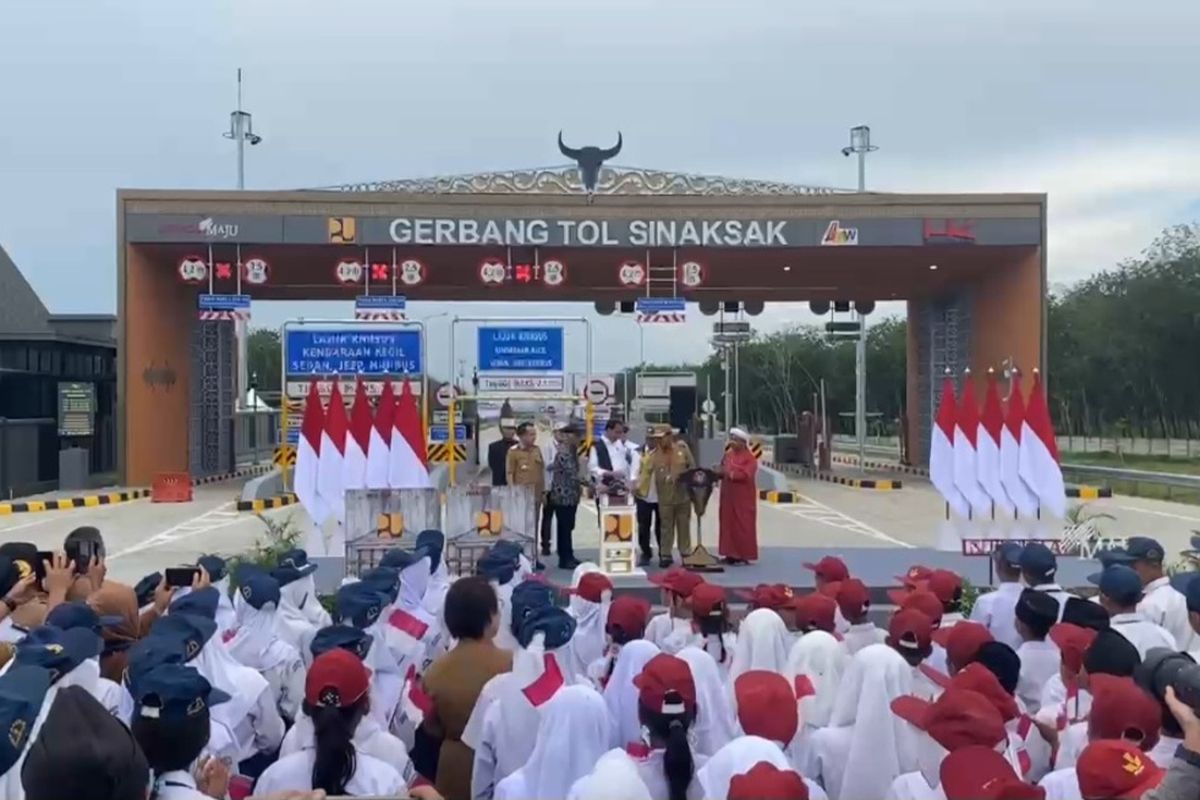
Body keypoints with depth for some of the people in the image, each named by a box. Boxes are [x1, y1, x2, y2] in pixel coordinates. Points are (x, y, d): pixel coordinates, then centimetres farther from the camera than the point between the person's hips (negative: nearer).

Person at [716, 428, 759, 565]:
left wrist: (729, 473, -24)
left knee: (743, 526, -3)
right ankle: (731, 554, 13)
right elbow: (722, 471, 12)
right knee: (728, 524, 7)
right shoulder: (727, 455, 11)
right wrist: (718, 472, -10)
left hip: (743, 498, -6)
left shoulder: (750, 458, -9)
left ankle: (744, 554, 2)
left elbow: (745, 475, -20)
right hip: (728, 496, 7)